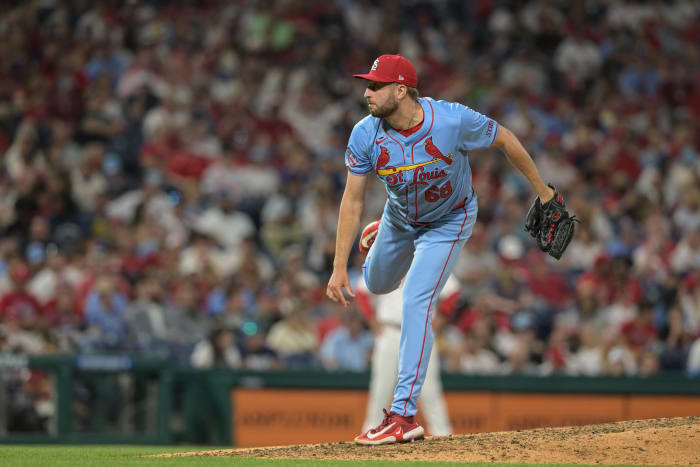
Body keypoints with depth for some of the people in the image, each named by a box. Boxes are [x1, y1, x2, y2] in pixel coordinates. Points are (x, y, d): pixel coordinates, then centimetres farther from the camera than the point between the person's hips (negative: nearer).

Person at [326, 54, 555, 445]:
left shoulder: (453, 120, -34)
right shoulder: (366, 135, -25)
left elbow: (504, 139, -16)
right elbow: (353, 200, -17)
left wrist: (541, 188, -5)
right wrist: (340, 267, -20)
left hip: (449, 221, -4)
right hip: (399, 218, 4)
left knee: (416, 303, -19)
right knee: (377, 284, 25)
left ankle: (404, 415, -21)